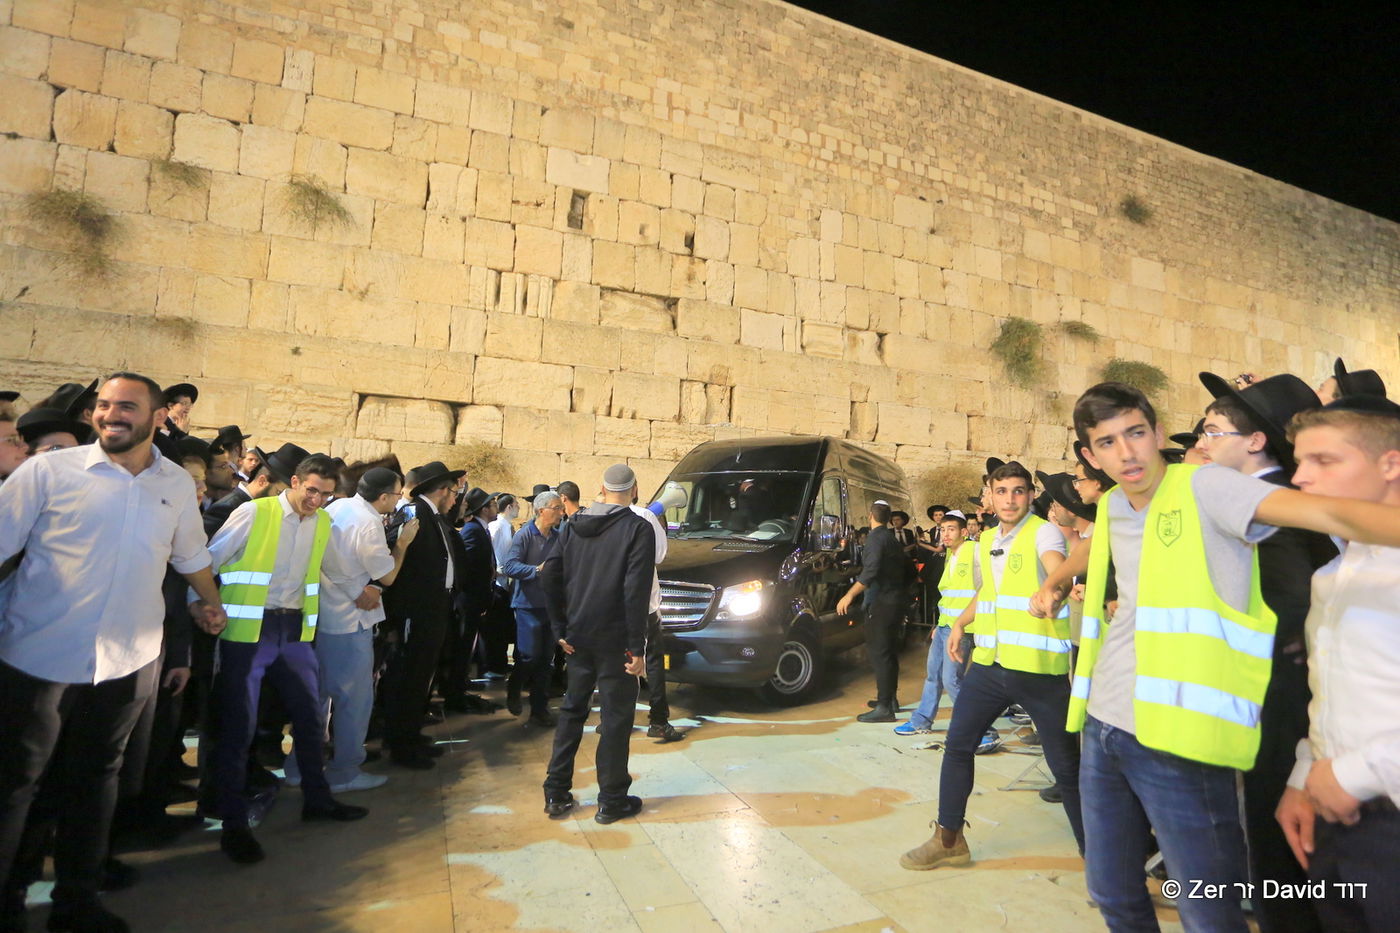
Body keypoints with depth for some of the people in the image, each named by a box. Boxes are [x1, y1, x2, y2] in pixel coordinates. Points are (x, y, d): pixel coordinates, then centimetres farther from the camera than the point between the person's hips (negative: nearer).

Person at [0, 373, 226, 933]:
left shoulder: (178, 484, 5)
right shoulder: (48, 471, -6)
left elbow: (190, 555, 18)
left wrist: (213, 605, 25)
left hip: (129, 661, 3)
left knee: (96, 779, 17)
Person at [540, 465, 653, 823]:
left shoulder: (573, 525, 6)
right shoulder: (637, 528, -11)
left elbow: (549, 576, 5)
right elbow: (636, 591, -19)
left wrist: (561, 629, 9)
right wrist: (637, 647, -14)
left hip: (578, 636, 6)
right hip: (615, 639, -5)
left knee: (572, 710, 18)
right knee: (616, 716, 7)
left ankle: (556, 794, 25)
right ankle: (611, 801, 17)